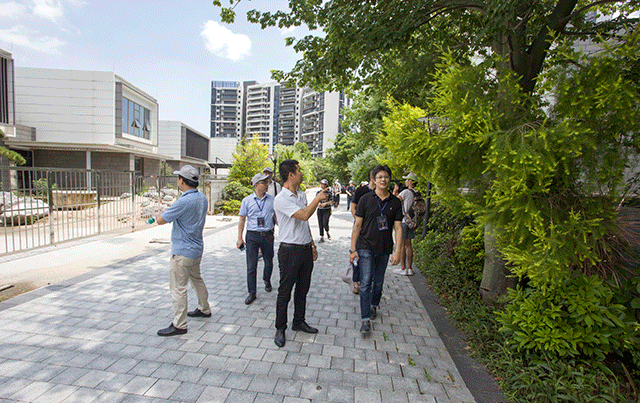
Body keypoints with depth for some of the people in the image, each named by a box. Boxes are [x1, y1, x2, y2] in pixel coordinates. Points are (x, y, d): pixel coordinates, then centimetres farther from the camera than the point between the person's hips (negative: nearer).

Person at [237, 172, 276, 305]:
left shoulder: (272, 200, 4)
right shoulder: (247, 200, 0)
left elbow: (277, 217, 12)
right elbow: (242, 220, 4)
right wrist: (239, 238, -1)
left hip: (268, 235, 2)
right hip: (252, 236, -1)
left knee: (269, 262, 14)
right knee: (251, 265, 1)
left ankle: (267, 281, 44)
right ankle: (251, 293, 14)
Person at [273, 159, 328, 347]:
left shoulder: (302, 195, 10)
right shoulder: (281, 199, -17)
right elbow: (304, 215, -28)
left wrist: (312, 244, 18)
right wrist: (318, 198, -14)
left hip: (306, 249, 8)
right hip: (290, 250, -7)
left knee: (303, 289, 18)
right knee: (285, 292, 5)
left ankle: (299, 322, 35)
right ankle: (280, 329, 22)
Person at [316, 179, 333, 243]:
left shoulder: (329, 192, -5)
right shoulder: (318, 192, 7)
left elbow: (332, 201, -6)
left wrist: (325, 203, -20)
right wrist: (318, 203, -12)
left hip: (327, 210, -4)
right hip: (320, 210, 4)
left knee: (325, 223, -15)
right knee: (320, 224, 5)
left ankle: (327, 232, 17)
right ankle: (321, 237, 16)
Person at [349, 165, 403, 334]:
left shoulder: (395, 202, 2)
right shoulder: (366, 199, -4)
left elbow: (398, 228, 2)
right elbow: (357, 225, -2)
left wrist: (397, 251, -6)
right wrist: (353, 249, -5)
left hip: (384, 249, 2)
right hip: (366, 247, -2)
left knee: (378, 282, 15)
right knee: (365, 282, -7)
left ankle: (374, 305, 41)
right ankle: (366, 319, 1)